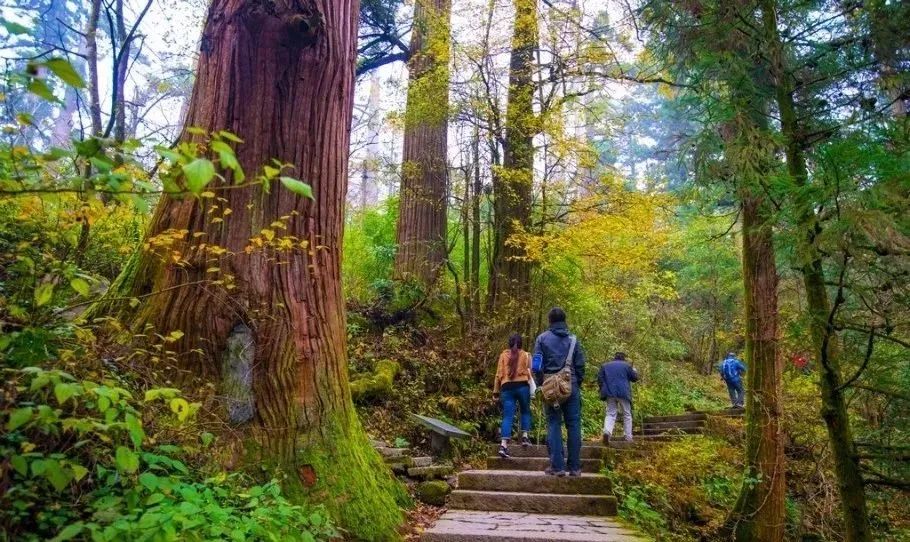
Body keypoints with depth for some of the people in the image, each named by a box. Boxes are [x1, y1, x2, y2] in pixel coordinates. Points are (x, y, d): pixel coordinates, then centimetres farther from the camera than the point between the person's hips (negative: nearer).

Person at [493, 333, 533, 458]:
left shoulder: (503, 355, 10)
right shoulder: (526, 355, 7)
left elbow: (499, 374, 8)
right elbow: (529, 373, 2)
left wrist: (496, 391, 12)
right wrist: (533, 389, 11)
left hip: (507, 387, 1)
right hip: (522, 386, -1)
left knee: (507, 416, -1)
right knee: (525, 411, 22)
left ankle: (504, 445, -11)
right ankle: (524, 436, 17)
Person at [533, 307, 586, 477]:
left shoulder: (542, 338, 1)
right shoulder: (573, 339, 5)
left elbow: (537, 364, -1)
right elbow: (580, 365, 3)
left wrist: (541, 383, 11)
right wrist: (577, 383, 13)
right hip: (571, 387, 1)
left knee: (554, 425, 4)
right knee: (573, 426, 5)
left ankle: (557, 466, -1)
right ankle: (574, 467, 6)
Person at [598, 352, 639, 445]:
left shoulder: (605, 365, 12)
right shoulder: (627, 365, 3)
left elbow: (599, 378, 8)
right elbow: (634, 378, 7)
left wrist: (603, 390, 17)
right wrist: (634, 371, 27)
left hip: (610, 393, 2)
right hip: (623, 393, -2)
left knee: (610, 414, 5)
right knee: (627, 415, 10)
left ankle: (607, 431, -23)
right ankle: (628, 438, 9)